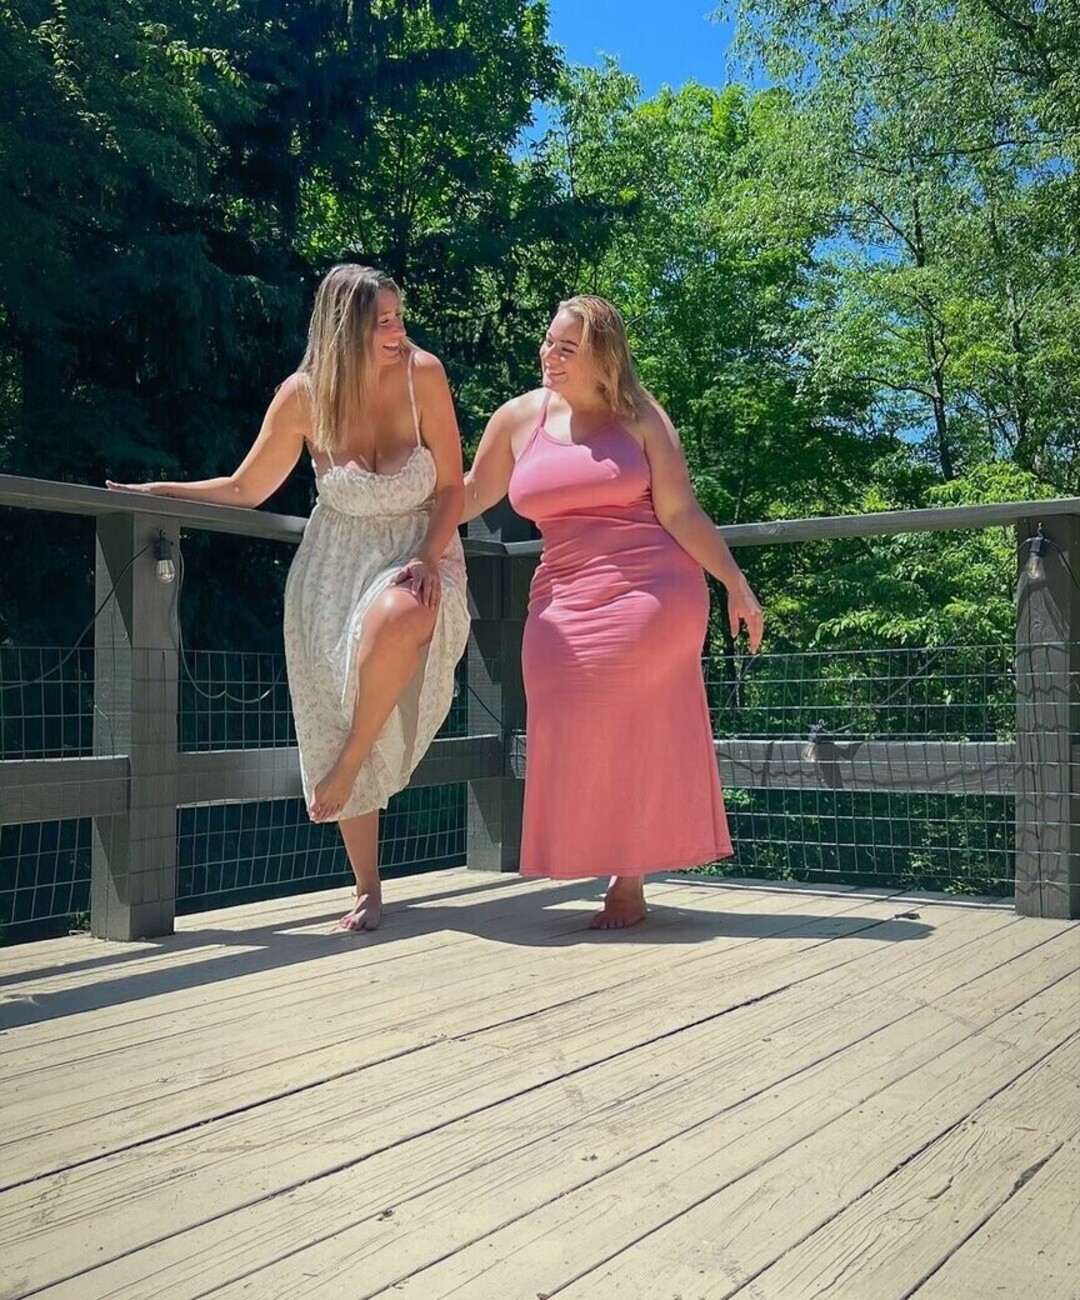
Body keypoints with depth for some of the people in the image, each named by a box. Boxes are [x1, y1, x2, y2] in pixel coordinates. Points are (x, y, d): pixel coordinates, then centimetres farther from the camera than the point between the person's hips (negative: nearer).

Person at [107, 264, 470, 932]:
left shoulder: (422, 373, -12)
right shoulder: (304, 395, -9)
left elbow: (452, 486, -6)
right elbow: (246, 489, 3)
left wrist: (428, 558, -20)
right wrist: (155, 491, -4)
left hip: (419, 549, -2)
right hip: (337, 561, 2)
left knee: (397, 621, -40)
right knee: (338, 723, -2)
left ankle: (347, 765, -15)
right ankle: (368, 892, 10)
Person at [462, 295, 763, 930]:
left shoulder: (640, 416, 1)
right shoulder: (520, 417, 8)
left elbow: (681, 512, -2)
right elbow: (471, 496, 17)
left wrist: (735, 583, -7)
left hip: (651, 591, -3)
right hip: (565, 600, 3)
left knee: (635, 734, -1)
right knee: (580, 738, -3)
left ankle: (629, 882, 9)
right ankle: (621, 876, 9)